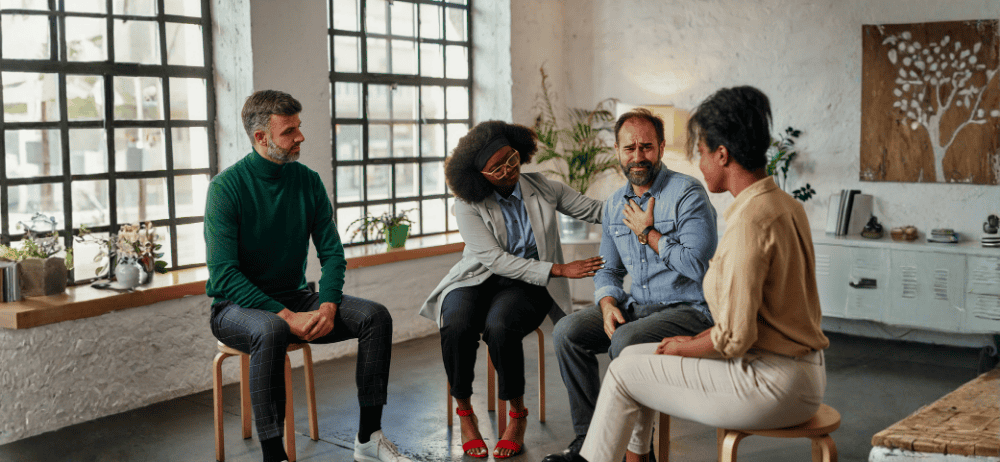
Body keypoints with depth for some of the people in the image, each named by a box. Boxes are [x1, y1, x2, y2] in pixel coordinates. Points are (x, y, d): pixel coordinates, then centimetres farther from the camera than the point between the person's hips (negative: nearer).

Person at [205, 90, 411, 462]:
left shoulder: (308, 181, 2)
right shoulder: (226, 187, -14)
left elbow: (332, 253, 4)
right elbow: (223, 274, -20)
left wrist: (328, 305, -16)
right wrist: (286, 315, -27)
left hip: (294, 297, 5)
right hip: (238, 306, -5)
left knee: (375, 316, -15)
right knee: (271, 331, -39)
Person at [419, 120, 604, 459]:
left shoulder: (543, 189, 3)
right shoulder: (468, 205, -6)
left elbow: (597, 210, 5)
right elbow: (497, 260, -14)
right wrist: (558, 269, -20)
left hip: (526, 285, 0)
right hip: (478, 280, 0)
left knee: (499, 327, -35)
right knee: (456, 327, -34)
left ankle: (518, 415, -11)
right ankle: (465, 414, -10)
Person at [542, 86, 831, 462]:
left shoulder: (749, 221, -22)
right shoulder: (786, 205, 8)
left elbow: (734, 338, -24)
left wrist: (686, 347, -5)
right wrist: (697, 340, 11)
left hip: (772, 384, -9)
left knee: (624, 371, 2)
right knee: (634, 355, 15)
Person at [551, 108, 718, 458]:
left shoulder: (688, 193, -12)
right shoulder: (615, 205, 11)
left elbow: (696, 264, -22)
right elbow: (608, 269, 17)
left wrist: (647, 232, -12)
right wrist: (608, 304, -5)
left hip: (688, 309, -7)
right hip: (637, 306, 7)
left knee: (625, 341, -32)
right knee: (567, 331, -10)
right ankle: (588, 438, -2)